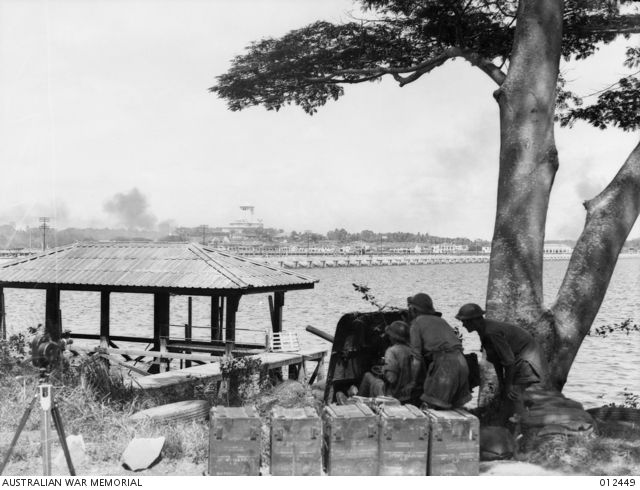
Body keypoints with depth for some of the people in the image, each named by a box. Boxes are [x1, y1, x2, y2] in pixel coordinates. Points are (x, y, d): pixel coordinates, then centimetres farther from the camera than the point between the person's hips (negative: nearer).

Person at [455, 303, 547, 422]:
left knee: (512, 394, -15)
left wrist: (508, 385, -20)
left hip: (525, 358, -9)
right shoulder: (483, 328, -4)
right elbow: (495, 357, 4)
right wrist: (500, 380, 3)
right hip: (516, 356, 9)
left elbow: (508, 360, -29)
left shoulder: (492, 333, -33)